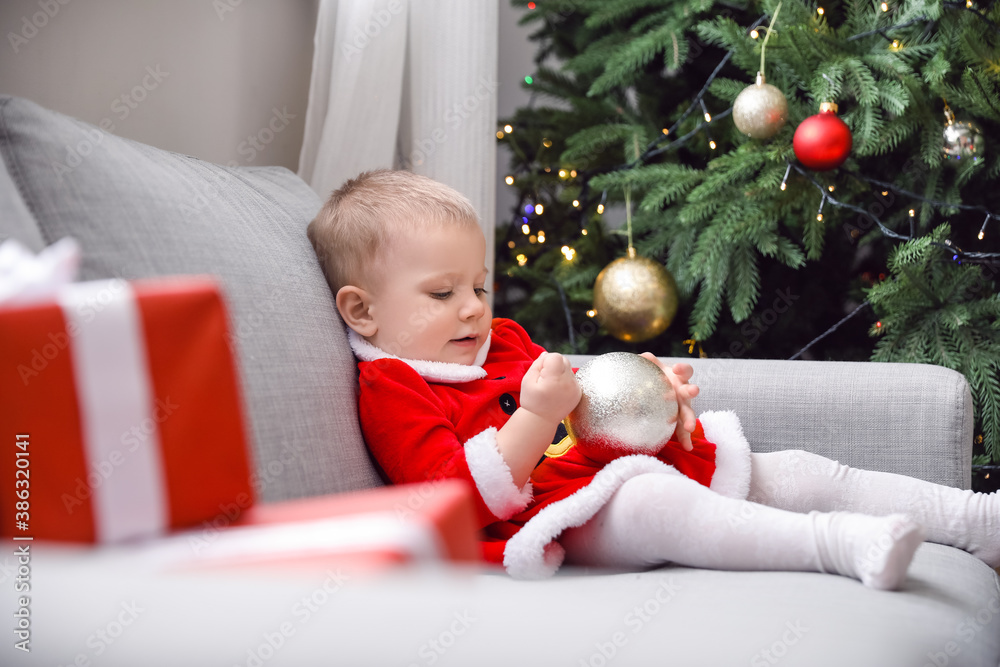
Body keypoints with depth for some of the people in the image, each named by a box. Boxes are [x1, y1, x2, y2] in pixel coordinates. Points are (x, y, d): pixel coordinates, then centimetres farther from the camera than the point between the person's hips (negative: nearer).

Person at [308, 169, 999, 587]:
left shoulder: (501, 340, 22)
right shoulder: (392, 393, -5)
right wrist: (534, 421, -27)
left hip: (632, 461, 10)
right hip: (565, 517, -9)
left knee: (797, 472, 2)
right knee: (655, 502, -41)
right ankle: (842, 544, -51)